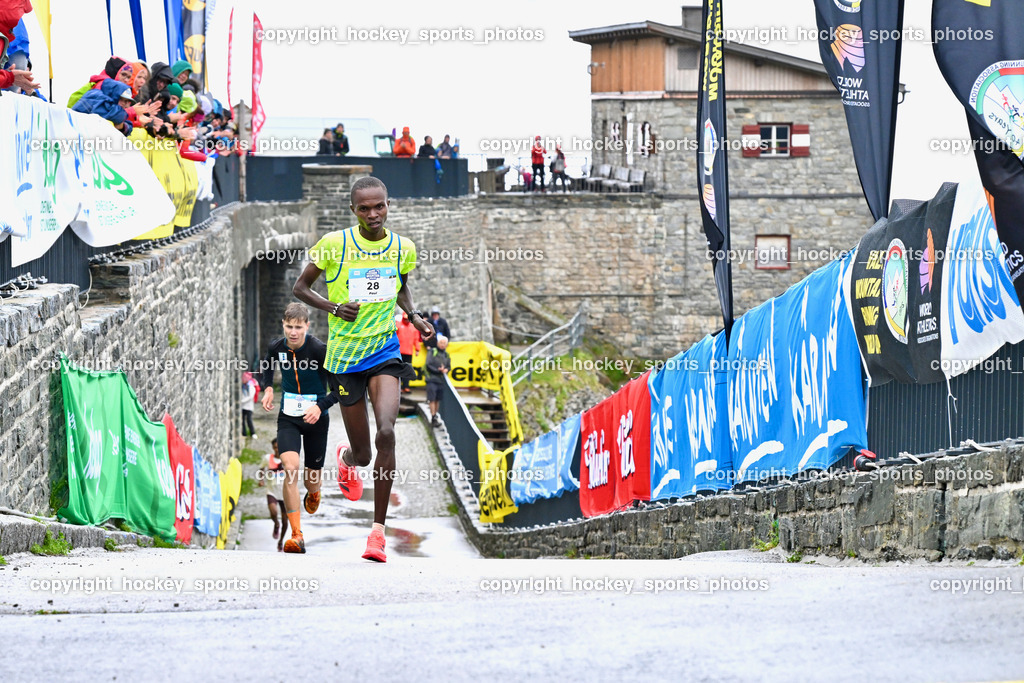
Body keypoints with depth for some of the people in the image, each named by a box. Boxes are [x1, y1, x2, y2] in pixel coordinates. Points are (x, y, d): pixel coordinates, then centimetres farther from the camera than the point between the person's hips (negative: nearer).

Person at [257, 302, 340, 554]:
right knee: (291, 469, -20)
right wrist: (267, 388, -1)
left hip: (316, 419, -1)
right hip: (288, 419, 2)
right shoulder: (276, 348, -5)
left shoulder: (320, 351, -17)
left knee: (312, 476, 9)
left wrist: (320, 406, -27)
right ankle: (296, 535, -18)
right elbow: (266, 369, 19)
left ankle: (313, 494, 52)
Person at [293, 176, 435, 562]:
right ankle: (347, 460, 48)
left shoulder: (403, 248, 2)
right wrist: (333, 307, -14)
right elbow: (300, 288, 3)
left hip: (385, 352, 1)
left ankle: (379, 529, -13)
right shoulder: (334, 244, -7)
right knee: (362, 452, 5)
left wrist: (414, 317, 4)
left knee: (386, 432, -22)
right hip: (344, 354, -1)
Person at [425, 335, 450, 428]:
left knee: (438, 399, 7)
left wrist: (445, 370, -7)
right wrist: (438, 370, -14)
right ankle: (433, 418, -12)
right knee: (432, 399, -10)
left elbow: (448, 366, 16)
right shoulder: (432, 352, -2)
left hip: (441, 380, 5)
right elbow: (429, 365, -7)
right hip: (432, 379, -5)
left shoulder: (446, 354, 14)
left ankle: (435, 416, 17)